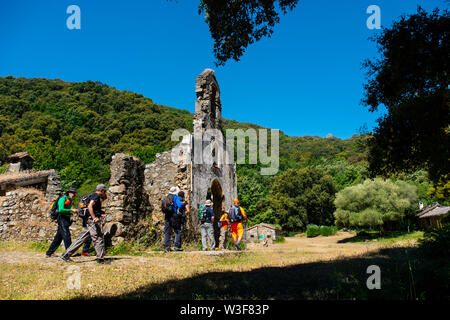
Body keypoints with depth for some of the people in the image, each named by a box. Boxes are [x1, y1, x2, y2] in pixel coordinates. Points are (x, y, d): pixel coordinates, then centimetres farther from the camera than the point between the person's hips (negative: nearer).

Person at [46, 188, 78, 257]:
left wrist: (73, 211, 6)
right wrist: (71, 210, -20)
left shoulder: (69, 200, 20)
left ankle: (49, 253, 21)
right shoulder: (62, 199, -9)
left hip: (66, 220, 9)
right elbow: (61, 210, -21)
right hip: (62, 219, -9)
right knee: (66, 236, -12)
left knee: (58, 237, 12)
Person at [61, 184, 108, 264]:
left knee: (81, 239, 10)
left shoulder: (93, 196, 23)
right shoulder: (96, 196, -8)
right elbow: (90, 206, -23)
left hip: (87, 221, 10)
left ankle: (66, 254, 11)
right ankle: (100, 259, -3)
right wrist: (94, 218, -28)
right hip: (91, 220, -10)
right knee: (98, 238, -5)